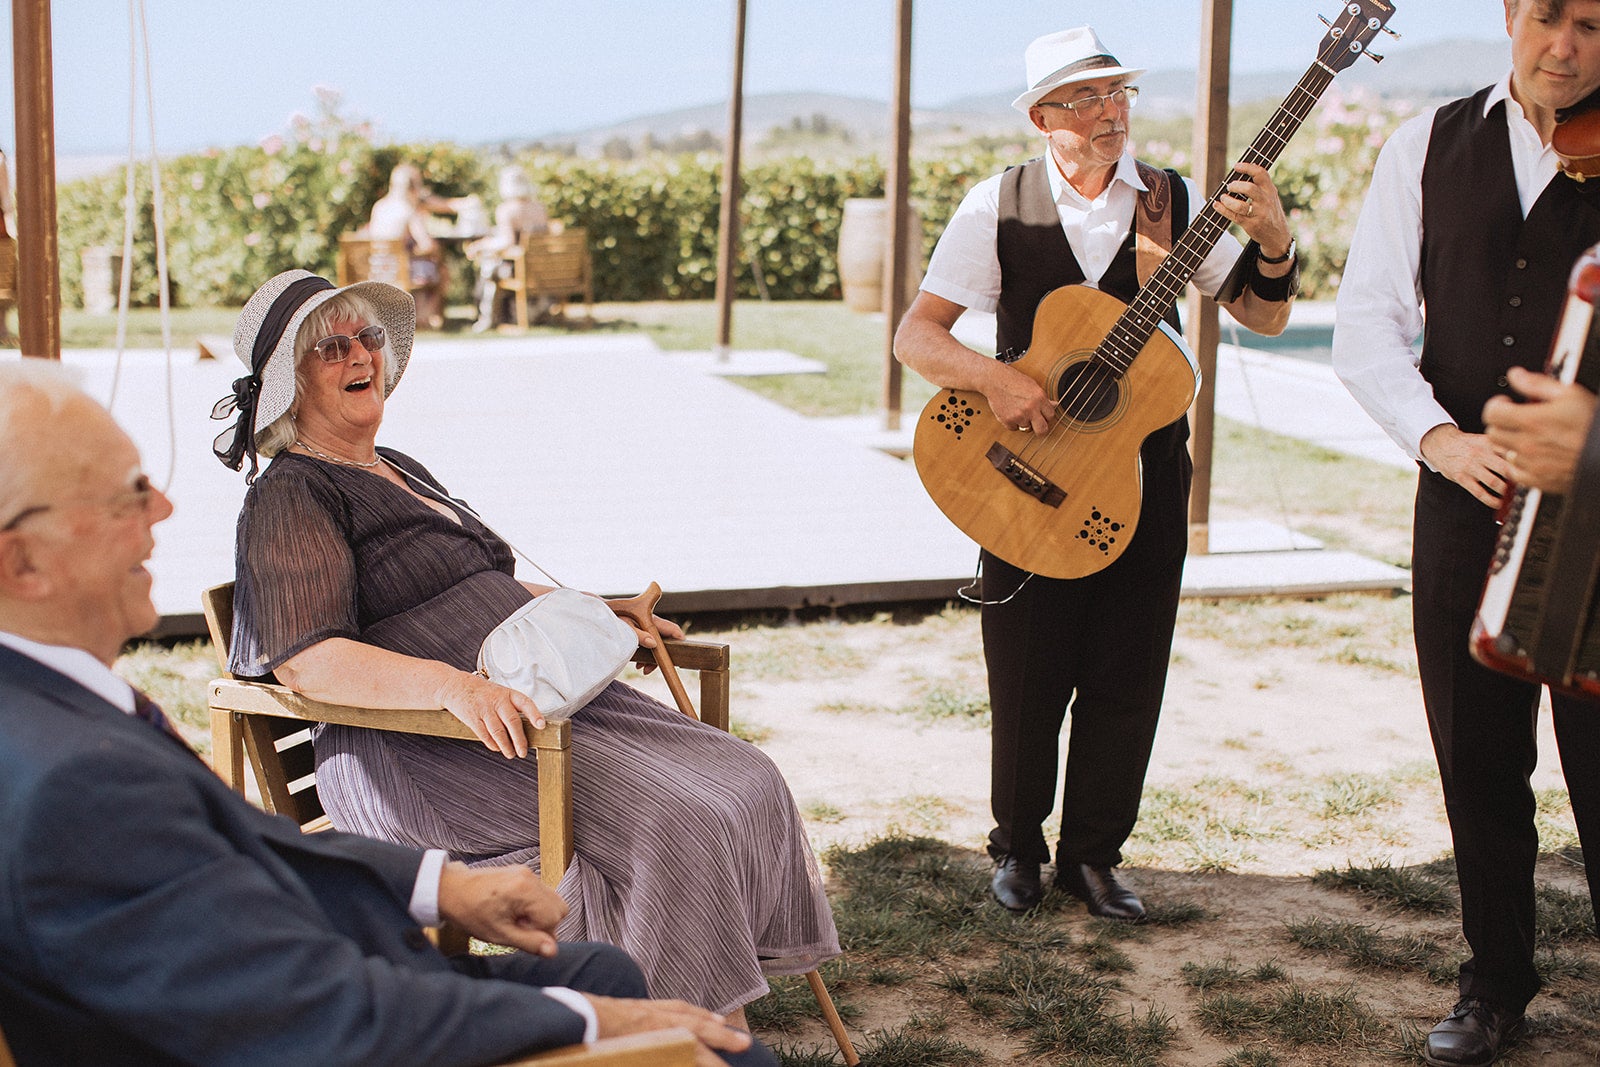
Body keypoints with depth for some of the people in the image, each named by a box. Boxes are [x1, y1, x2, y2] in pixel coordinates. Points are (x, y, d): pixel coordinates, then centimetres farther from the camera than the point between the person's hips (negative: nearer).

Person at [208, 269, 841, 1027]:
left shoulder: (401, 472, 25)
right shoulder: (287, 500, -4)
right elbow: (308, 662, -18)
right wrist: (452, 685, -32)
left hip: (533, 695, 9)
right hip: (417, 748, -9)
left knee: (744, 783, -8)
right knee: (671, 822, -27)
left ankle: (727, 1024, -8)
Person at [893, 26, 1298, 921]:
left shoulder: (1174, 202, 3)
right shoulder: (999, 206, -3)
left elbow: (1266, 317, 3)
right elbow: (915, 335, -7)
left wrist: (1274, 242, -16)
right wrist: (995, 378, -24)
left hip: (1145, 464, 2)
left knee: (1126, 676, 6)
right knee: (1028, 674, 4)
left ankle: (1093, 853, 21)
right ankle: (1018, 847, 24)